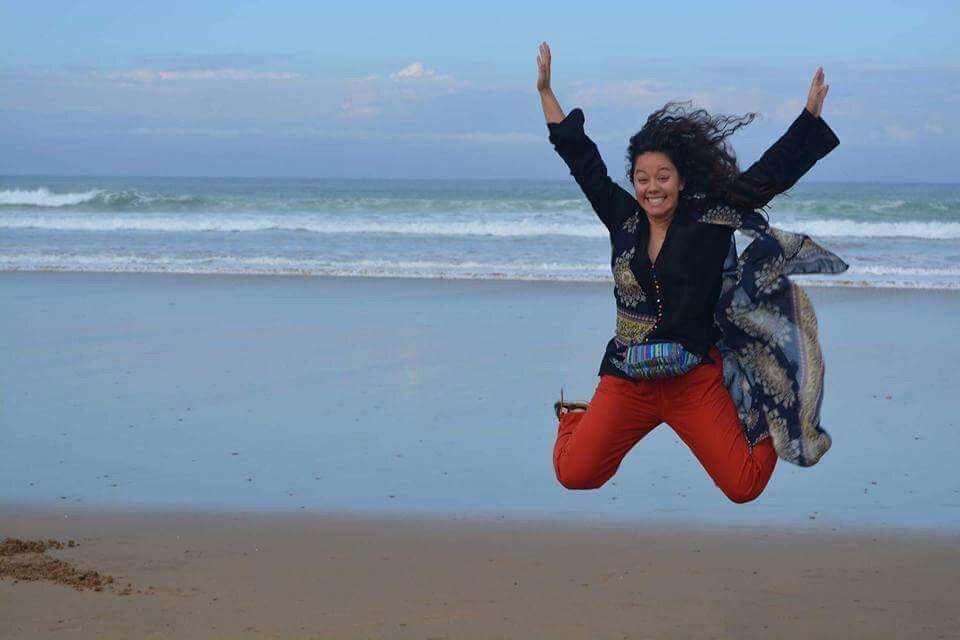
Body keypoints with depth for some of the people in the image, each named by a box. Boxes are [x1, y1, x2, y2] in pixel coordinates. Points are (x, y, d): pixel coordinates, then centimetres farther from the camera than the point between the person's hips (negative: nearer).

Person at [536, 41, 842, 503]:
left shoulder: (709, 218, -1)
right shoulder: (623, 219, 5)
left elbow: (770, 174, 0)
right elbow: (580, 158, 11)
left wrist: (812, 109, -4)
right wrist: (546, 90, 12)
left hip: (696, 377, -2)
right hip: (628, 379, 2)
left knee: (744, 487, -10)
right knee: (572, 476, -7)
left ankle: (766, 422, 23)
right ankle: (576, 418, 28)